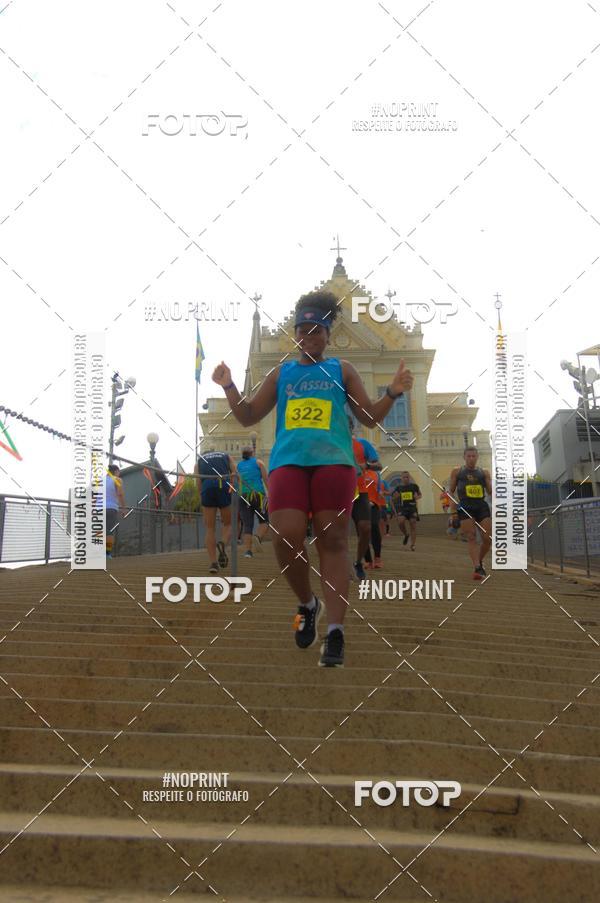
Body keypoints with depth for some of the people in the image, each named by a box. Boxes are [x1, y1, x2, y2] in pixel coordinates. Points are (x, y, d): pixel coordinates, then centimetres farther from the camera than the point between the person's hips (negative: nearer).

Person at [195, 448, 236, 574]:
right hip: (225, 486, 0)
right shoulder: (226, 456, 29)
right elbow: (235, 475, 14)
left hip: (207, 488, 0)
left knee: (210, 528, 8)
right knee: (228, 524, 15)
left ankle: (213, 562, -1)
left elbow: (198, 482, 13)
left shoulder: (199, 460, 27)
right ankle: (222, 544, -16)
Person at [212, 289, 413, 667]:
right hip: (288, 461, 2)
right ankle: (308, 604, 13)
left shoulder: (342, 370, 17)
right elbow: (248, 416, 21)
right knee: (286, 538, -14)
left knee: (332, 541, -8)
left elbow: (370, 417, 15)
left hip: (333, 461, -1)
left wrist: (393, 393, -2)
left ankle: (335, 632, -9)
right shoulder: (281, 373, 21)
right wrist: (229, 387, 6)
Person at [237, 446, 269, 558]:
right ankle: (258, 537, -21)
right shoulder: (258, 463, 8)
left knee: (247, 524, 1)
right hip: (258, 494, -2)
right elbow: (266, 480, -1)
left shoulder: (238, 466, 15)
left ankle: (247, 550, -12)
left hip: (243, 496, 3)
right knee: (264, 521, 9)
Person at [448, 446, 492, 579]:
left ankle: (479, 562, 21)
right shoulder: (457, 472, 12)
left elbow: (491, 492, 11)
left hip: (482, 507, 2)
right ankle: (477, 568, -15)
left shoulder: (484, 473, 15)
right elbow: (451, 491, 15)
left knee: (488, 538, -4)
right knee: (471, 538, -11)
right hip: (465, 507, -2)